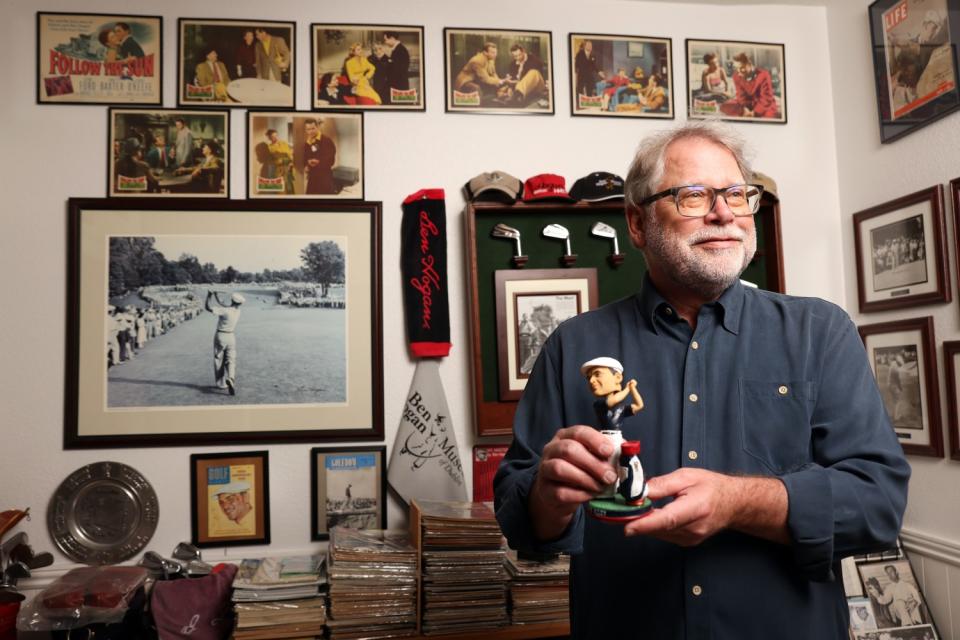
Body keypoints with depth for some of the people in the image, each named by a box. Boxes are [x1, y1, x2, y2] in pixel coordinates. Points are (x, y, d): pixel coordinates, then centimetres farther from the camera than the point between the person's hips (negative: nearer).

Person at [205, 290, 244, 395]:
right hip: (231, 337, 3)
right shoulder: (238, 312, 0)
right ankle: (231, 379, -27)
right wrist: (216, 297, 23)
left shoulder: (225, 311, -19)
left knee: (219, 361, 10)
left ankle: (222, 383, 14)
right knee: (231, 361, 0)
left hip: (220, 336, -3)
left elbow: (208, 308, -23)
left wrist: (209, 295, -11)